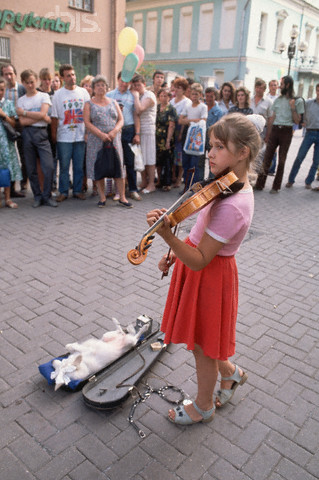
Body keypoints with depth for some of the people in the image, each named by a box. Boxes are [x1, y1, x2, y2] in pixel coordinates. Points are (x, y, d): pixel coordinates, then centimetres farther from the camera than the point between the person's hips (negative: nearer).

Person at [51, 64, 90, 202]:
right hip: (64, 137, -1)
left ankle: (77, 190, 18)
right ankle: (63, 192, 13)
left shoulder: (83, 92, 7)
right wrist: (53, 135, -1)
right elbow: (54, 117, 1)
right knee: (64, 166, 3)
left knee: (79, 166, 6)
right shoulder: (58, 94, 1)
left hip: (80, 136, 2)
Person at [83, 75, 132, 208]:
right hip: (96, 141, -2)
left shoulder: (113, 102, 15)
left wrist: (114, 131, -11)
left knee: (118, 167, -2)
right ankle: (102, 198, 10)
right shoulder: (89, 104, 7)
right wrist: (101, 134, -16)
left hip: (114, 139, 2)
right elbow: (87, 122, -4)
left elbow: (121, 120, 9)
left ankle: (122, 197, 3)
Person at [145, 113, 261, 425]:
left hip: (210, 278, -9)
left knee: (202, 345, 14)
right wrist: (175, 254, 9)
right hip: (200, 268, 9)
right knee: (200, 338, 26)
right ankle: (231, 372, 51)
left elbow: (200, 261, -30)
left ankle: (203, 407, 40)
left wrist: (166, 234, -41)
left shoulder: (232, 206, -31)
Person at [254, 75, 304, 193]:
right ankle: (260, 184, 2)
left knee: (281, 160, 2)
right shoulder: (278, 100, 13)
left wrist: (293, 108, -14)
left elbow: (297, 121, -1)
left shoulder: (297, 101, 1)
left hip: (286, 131, -3)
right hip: (274, 130, 3)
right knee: (267, 157, -2)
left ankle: (276, 187, 8)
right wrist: (268, 134, 12)